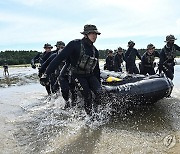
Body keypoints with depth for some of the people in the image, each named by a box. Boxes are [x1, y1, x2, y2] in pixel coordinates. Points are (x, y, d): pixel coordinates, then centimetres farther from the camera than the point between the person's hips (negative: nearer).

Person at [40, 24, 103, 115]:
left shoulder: (95, 51, 6)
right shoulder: (75, 44, -14)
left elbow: (96, 68, 17)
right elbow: (59, 58, -19)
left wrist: (99, 83, 17)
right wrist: (46, 74, -25)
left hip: (91, 76, 5)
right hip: (79, 76, -5)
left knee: (99, 92, -16)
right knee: (88, 97, -14)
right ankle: (89, 115, 10)